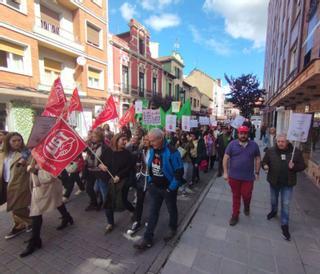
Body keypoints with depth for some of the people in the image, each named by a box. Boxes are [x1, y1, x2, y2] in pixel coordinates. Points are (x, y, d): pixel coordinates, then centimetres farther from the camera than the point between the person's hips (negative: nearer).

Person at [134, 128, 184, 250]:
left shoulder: (172, 152, -24)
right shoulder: (152, 150, -4)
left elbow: (179, 172, -21)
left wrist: (171, 188, -17)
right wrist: (150, 181, 6)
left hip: (168, 188, -5)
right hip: (155, 187, 5)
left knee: (172, 210, 19)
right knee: (153, 212, 11)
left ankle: (173, 229, 45)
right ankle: (148, 239, 23)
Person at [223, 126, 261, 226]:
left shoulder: (254, 145, 1)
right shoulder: (232, 144, -5)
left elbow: (258, 159, 7)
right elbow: (226, 158, -4)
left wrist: (257, 172, 4)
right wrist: (225, 172, -7)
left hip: (248, 177, 0)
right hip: (234, 176, 0)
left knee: (246, 195, 5)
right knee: (236, 196, 11)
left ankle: (247, 207, 39)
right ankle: (235, 215, 27)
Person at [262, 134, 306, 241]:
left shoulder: (296, 152, -10)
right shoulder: (270, 151, -9)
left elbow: (302, 166, -3)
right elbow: (264, 162, 0)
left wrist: (294, 167, -23)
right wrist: (265, 166, -22)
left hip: (288, 183, -1)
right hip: (274, 181, 2)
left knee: (286, 204, 3)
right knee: (273, 200, 22)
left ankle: (284, 225, 17)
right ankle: (274, 211, 51)